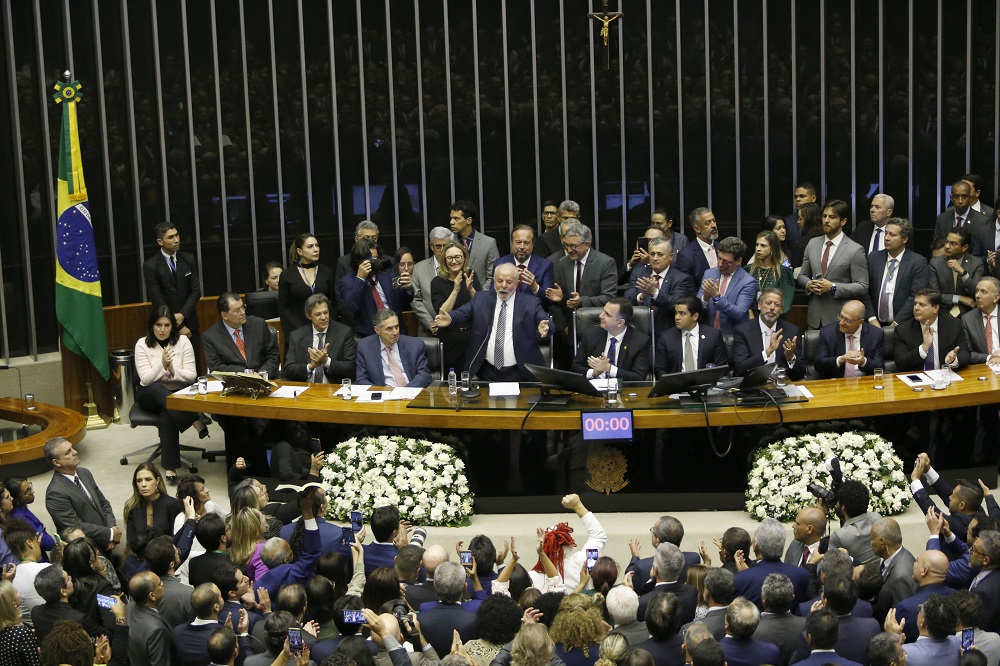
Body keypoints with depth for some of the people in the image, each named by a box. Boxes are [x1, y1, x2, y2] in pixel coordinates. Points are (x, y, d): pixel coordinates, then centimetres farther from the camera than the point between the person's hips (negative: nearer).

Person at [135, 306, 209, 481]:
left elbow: (191, 375, -4)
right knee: (159, 389, -39)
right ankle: (196, 422, -44)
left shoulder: (182, 341, -1)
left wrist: (173, 371, -22)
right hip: (150, 395, 0)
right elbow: (146, 379, -11)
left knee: (167, 415, -36)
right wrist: (162, 364, -27)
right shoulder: (142, 344, -3)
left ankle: (170, 466, -34)